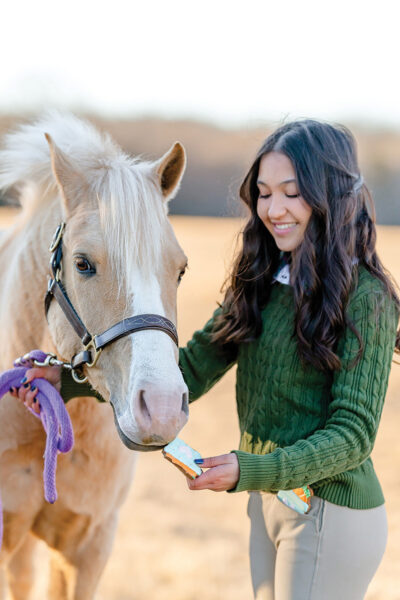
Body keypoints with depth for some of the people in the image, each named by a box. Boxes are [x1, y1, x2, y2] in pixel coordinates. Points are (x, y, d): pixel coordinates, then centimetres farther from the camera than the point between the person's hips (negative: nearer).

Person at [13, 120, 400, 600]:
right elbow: (191, 372, 3)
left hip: (331, 517, -7)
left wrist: (250, 470, -31)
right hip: (266, 502, 7)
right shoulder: (262, 283, 5)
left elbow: (353, 434, -18)